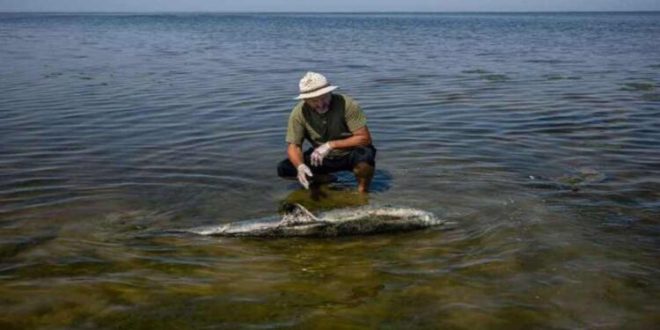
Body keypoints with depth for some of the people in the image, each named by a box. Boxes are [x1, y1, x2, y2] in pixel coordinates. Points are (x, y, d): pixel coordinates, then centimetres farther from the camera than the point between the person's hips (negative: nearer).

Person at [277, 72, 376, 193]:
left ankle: (363, 190, -6)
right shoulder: (299, 113, -16)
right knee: (283, 169, -14)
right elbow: (293, 146, -13)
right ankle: (324, 179, 11)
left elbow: (365, 138, -23)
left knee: (365, 155, -38)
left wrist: (331, 145, -30)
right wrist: (300, 166, -35)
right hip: (323, 158, 3)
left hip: (349, 155, -3)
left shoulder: (347, 104, -24)